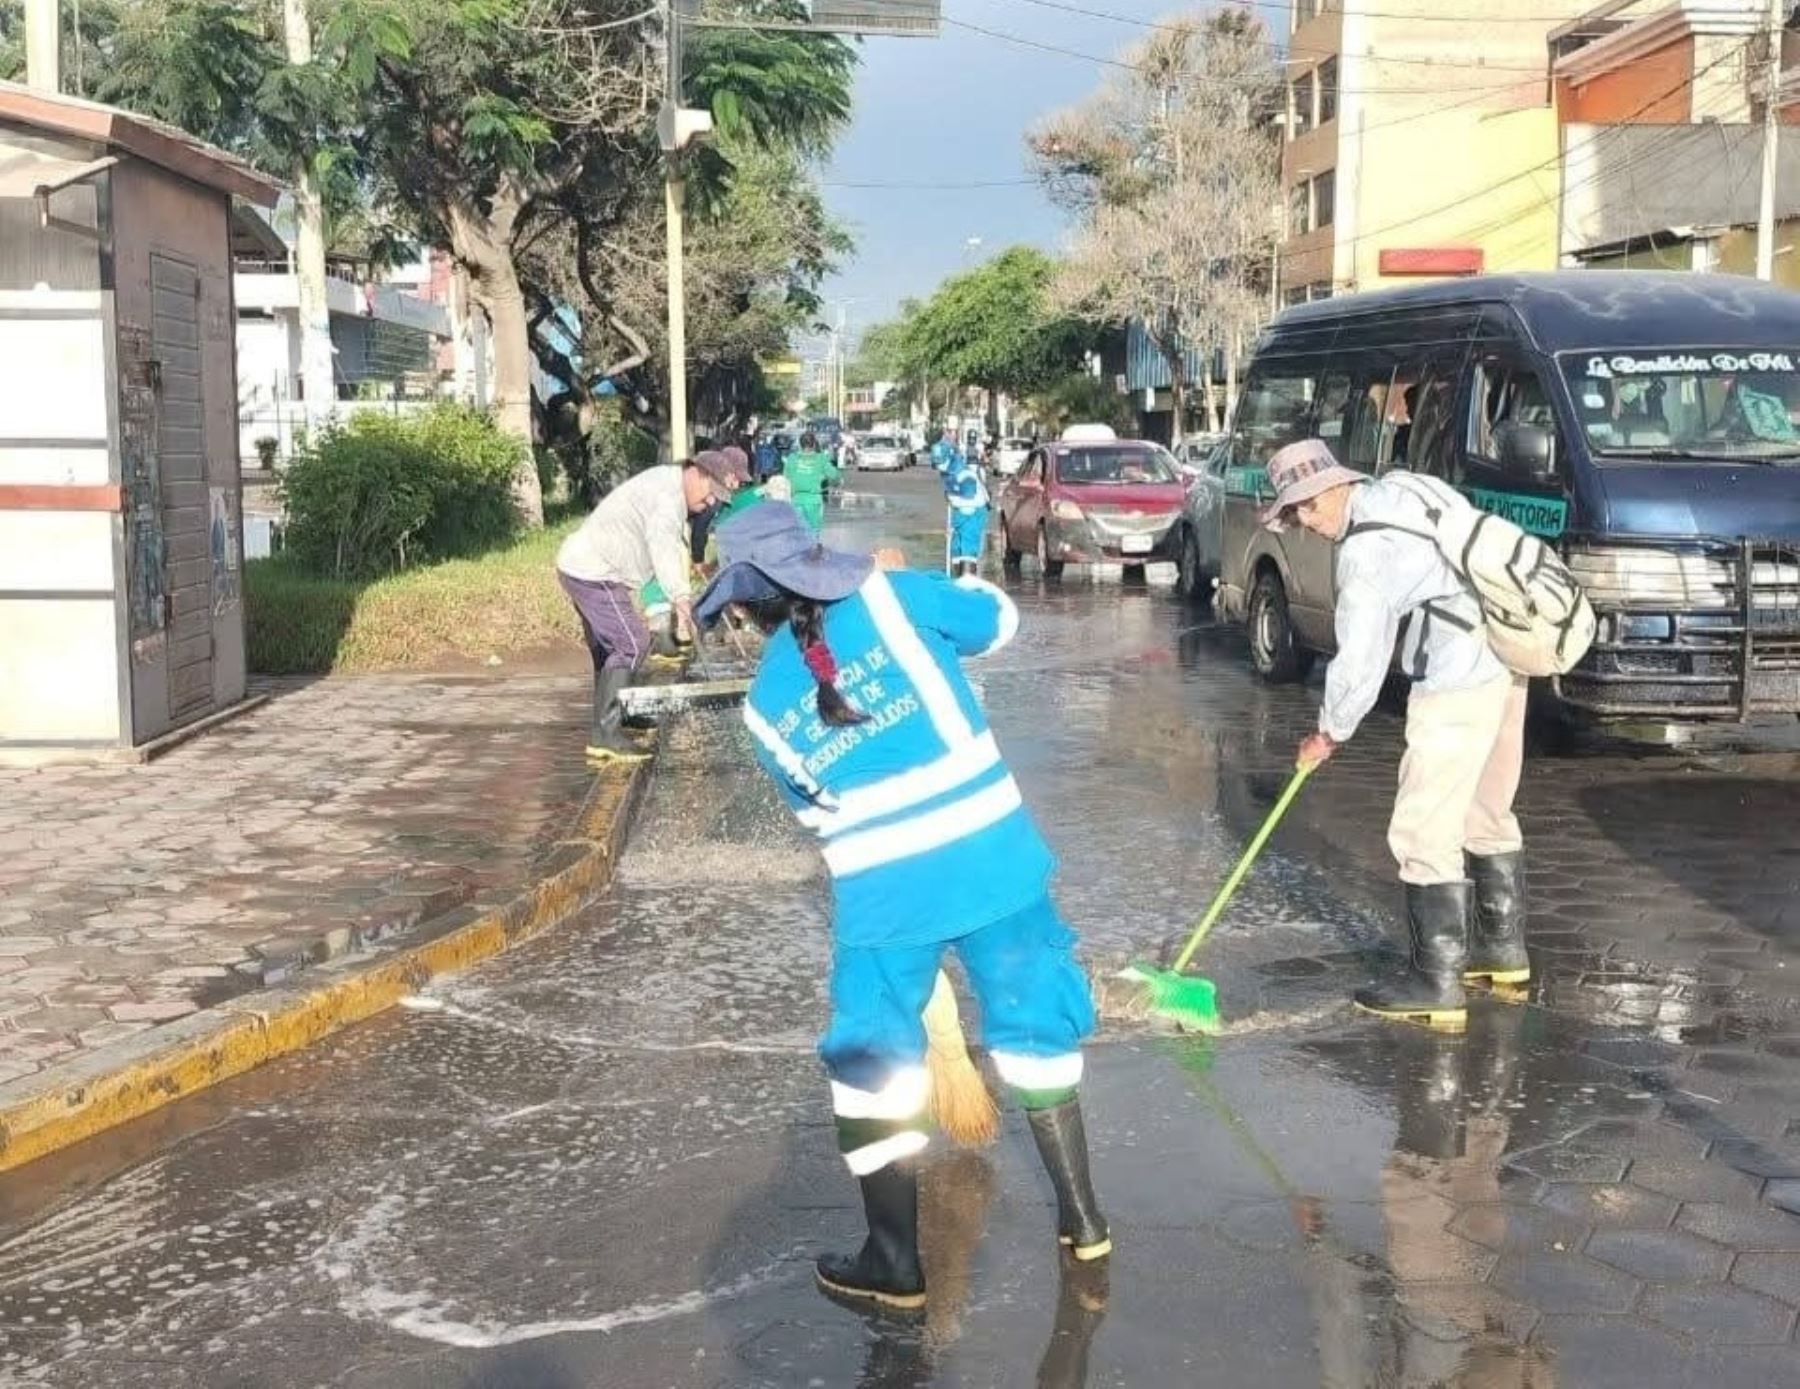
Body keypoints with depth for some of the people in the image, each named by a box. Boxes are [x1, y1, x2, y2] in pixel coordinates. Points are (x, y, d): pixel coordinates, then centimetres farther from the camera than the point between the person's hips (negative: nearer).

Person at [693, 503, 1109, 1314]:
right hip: (993, 856, 1)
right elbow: (997, 621, 8)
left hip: (883, 893, 0)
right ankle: (1083, 1220, 30)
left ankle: (895, 1265, 22)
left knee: (872, 1066, 14)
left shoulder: (765, 706, 6)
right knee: (1037, 1027, 18)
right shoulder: (888, 594, -3)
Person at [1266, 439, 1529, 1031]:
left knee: (1426, 834, -4)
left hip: (1458, 687, -10)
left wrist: (1329, 733, 0)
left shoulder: (1366, 552, -18)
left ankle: (1436, 985, 0)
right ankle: (1503, 949, 33)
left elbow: (1360, 661, -15)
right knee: (1488, 815, 21)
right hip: (1505, 664, 10)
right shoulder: (1401, 488, 8)